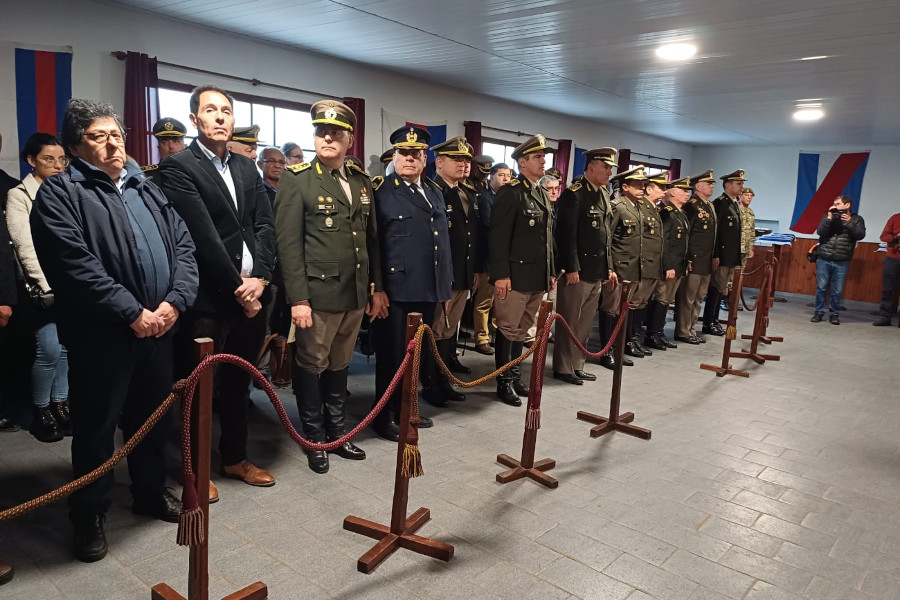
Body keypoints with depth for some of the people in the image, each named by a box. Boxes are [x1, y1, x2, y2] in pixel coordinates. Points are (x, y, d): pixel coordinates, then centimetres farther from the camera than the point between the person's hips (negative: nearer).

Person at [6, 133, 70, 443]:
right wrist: (49, 286, -14)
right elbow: (25, 246, -8)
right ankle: (41, 411, 8)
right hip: (40, 288, -4)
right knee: (49, 349, -8)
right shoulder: (19, 195, 0)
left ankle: (60, 404, 18)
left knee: (66, 347, 5)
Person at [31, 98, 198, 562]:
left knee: (153, 417, 17)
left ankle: (151, 492, 37)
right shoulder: (59, 193, -4)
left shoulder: (147, 189, 15)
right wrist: (133, 313, -17)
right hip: (101, 334, -5)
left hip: (158, 328, 6)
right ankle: (89, 515, 25)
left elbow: (183, 246, 7)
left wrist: (175, 301, -8)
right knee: (97, 426, 7)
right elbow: (76, 266, -16)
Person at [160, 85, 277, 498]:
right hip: (209, 297, -6)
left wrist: (259, 278, -7)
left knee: (239, 383, 17)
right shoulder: (178, 167, -6)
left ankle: (235, 458, 33)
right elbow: (204, 235, -14)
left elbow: (264, 225, 6)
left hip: (251, 294, 6)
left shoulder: (247, 168, 14)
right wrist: (236, 287, -13)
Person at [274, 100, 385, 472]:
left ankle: (336, 432, 31)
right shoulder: (296, 180, -6)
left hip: (356, 295, 5)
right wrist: (298, 299, -15)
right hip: (318, 294, -5)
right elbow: (288, 243, -11)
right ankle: (314, 440, 24)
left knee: (339, 365, 17)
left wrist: (377, 288, 11)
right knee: (312, 366, 8)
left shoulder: (361, 182, 11)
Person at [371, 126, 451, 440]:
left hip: (428, 290, 6)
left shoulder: (435, 192, 16)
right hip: (395, 290, -6)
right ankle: (384, 415, 19)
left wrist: (446, 284, 14)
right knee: (392, 353, 4)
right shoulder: (380, 191, -5)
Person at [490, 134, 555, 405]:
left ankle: (515, 376, 26)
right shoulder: (510, 192, -9)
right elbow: (499, 237, -15)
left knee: (522, 329, 15)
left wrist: (551, 272, 17)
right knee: (508, 329, 1)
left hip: (538, 277, 8)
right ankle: (504, 383, 10)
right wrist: (501, 274, -19)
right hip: (515, 276, -8)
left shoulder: (543, 195, 16)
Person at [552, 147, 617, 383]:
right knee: (570, 322, 2)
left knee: (585, 323, 13)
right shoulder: (574, 194, -11)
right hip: (577, 271, -8)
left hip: (597, 272, 8)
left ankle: (577, 366, 24)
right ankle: (563, 368, 13)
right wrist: (571, 268, -19)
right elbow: (567, 234, -16)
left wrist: (609, 267, 17)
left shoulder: (604, 195, 15)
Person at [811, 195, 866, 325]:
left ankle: (834, 314, 15)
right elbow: (820, 232, -5)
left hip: (842, 262, -1)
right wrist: (829, 217, -12)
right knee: (821, 287, 3)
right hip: (824, 259, 1)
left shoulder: (857, 219, 7)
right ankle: (819, 312, 13)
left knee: (837, 291, 3)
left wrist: (849, 223, -17)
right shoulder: (828, 216, 8)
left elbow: (860, 235, -7)